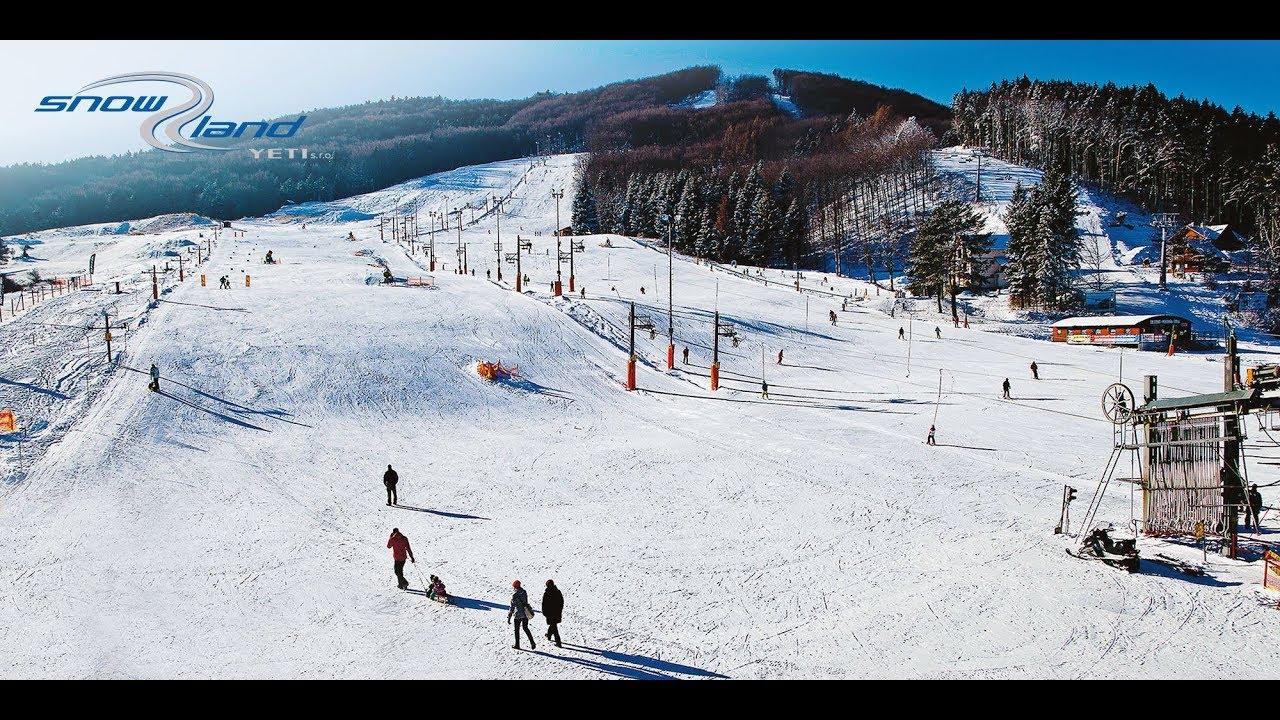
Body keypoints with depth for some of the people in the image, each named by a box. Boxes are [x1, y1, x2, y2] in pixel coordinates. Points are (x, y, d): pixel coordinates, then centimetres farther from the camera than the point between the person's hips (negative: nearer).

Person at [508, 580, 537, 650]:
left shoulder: (514, 595, -19)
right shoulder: (524, 592, 0)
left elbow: (512, 607, -17)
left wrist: (509, 617, -11)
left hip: (518, 615, -6)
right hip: (526, 614, 6)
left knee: (517, 630, 12)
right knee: (525, 628, 18)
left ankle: (517, 645, 20)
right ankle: (532, 643, 9)